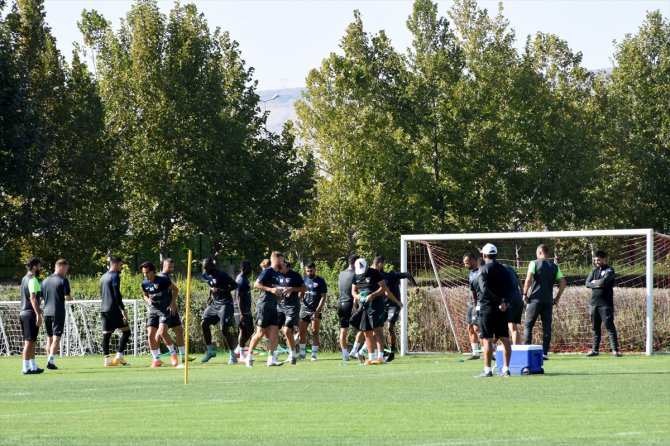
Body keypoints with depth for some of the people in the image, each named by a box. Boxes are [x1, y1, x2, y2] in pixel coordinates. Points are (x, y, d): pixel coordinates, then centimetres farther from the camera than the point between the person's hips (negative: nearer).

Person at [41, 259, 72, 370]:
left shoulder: (45, 281, 10)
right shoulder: (63, 280, -8)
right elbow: (67, 297, -13)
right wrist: (70, 298, 8)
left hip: (47, 312, 6)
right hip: (58, 313, -6)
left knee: (49, 338, 14)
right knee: (56, 338, -7)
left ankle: (50, 360, 16)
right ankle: (50, 361, -17)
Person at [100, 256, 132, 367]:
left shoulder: (103, 277, 18)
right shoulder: (115, 276, -9)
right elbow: (117, 294, -16)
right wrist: (123, 309, -16)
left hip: (104, 309, 8)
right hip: (113, 309, -8)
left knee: (106, 334, 5)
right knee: (126, 331, -2)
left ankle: (107, 359, 2)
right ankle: (119, 356, -10)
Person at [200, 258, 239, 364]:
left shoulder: (221, 275, -20)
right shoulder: (205, 275, 3)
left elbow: (235, 285, -14)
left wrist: (222, 290, -26)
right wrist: (210, 295, 9)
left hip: (225, 303, -8)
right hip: (214, 303, 8)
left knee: (224, 329, -13)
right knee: (204, 324, 1)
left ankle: (233, 356, -3)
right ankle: (210, 351, 15)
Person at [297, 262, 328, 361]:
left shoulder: (320, 282, -3)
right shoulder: (304, 280, 11)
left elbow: (323, 297, -6)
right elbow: (301, 294, 16)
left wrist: (318, 310, -16)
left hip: (315, 311, -5)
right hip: (304, 309, 5)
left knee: (315, 332, -4)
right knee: (301, 332, 4)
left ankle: (314, 354, 0)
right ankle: (303, 353, 16)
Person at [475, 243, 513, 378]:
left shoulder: (484, 269, -9)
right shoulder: (503, 269, 10)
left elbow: (485, 289, -21)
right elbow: (510, 289, 6)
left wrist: (499, 301, -20)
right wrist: (504, 301, -4)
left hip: (487, 307, -6)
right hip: (502, 308, 6)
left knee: (487, 339, -4)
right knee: (504, 338, 7)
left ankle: (487, 370, -6)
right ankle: (506, 369, 9)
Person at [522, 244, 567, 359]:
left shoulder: (534, 263, -2)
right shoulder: (554, 266, 11)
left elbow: (528, 279, -14)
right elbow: (563, 282, 7)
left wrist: (525, 294, -5)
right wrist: (557, 297, 13)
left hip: (535, 299, -4)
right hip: (548, 300, 4)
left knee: (528, 324, 3)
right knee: (547, 326, 5)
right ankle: (545, 352, 1)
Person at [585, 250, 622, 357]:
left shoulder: (609, 270, -3)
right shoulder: (594, 271, 16)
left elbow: (604, 281, -18)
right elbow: (587, 283, 6)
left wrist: (595, 282, -1)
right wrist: (597, 285, -9)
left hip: (605, 303, -6)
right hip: (594, 303, 6)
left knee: (610, 326, -8)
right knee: (595, 328, 10)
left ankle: (615, 349, -11)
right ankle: (595, 350, 15)